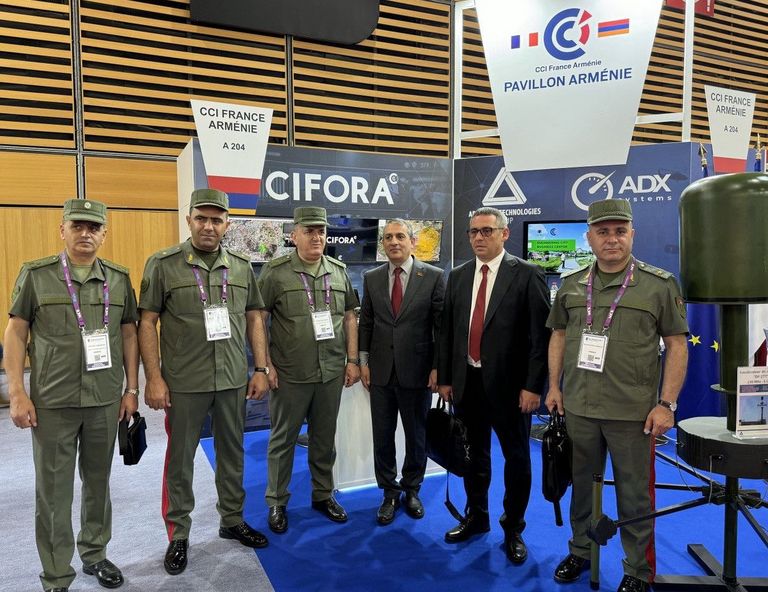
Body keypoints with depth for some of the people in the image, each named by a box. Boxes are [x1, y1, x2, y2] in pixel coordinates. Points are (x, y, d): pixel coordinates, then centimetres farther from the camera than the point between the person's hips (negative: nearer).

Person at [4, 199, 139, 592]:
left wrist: (131, 389, 5)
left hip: (105, 400, 2)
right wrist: (17, 393, -7)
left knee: (98, 482, 16)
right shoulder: (35, 275, -2)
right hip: (52, 402, -2)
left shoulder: (119, 278, 4)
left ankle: (95, 554, 36)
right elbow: (15, 334, -1)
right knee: (53, 490, 8)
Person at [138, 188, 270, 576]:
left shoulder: (241, 266, 5)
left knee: (232, 453, 16)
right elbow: (147, 323, -5)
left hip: (233, 380, 4)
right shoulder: (162, 264, -5)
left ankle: (232, 521, 35)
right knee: (179, 459, 10)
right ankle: (178, 535, 27)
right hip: (184, 383, -3)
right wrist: (154, 378, -9)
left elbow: (254, 319, 9)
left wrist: (261, 369, 5)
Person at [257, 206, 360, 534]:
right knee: (283, 439, 10)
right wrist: (266, 365, -10)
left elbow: (350, 317, 10)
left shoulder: (339, 271, 7)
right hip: (289, 375, -3)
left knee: (325, 438, 16)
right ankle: (277, 502, 27)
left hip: (331, 373, 4)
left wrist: (352, 360, 5)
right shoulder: (275, 272, -6)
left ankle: (323, 494, 34)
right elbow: (258, 320, -6)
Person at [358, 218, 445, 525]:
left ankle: (411, 490, 33)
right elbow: (365, 323, 9)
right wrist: (363, 361, 4)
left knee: (417, 435, 12)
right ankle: (389, 493, 28)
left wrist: (437, 367, -7)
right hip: (381, 371, 2)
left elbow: (442, 324, -4)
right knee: (382, 436, 10)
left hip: (417, 371, -2)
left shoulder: (433, 276, -4)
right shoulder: (372, 278, 6)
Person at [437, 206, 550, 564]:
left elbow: (540, 334, -10)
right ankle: (476, 517, 37)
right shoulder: (458, 276, 7)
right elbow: (447, 330, 9)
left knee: (516, 457, 11)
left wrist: (533, 386, -14)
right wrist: (444, 378, 7)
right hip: (467, 382, 4)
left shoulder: (527, 275, -7)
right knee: (474, 454, 17)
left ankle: (513, 529, 29)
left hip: (508, 383, -4)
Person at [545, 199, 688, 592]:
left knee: (635, 494, 9)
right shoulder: (571, 284, 6)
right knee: (582, 485, 18)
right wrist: (554, 386, 7)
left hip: (632, 412, -3)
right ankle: (581, 551, 38)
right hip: (578, 408, 3)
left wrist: (667, 403, -8)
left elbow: (677, 345, -3)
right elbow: (558, 335, 13)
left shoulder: (660, 285, -4)